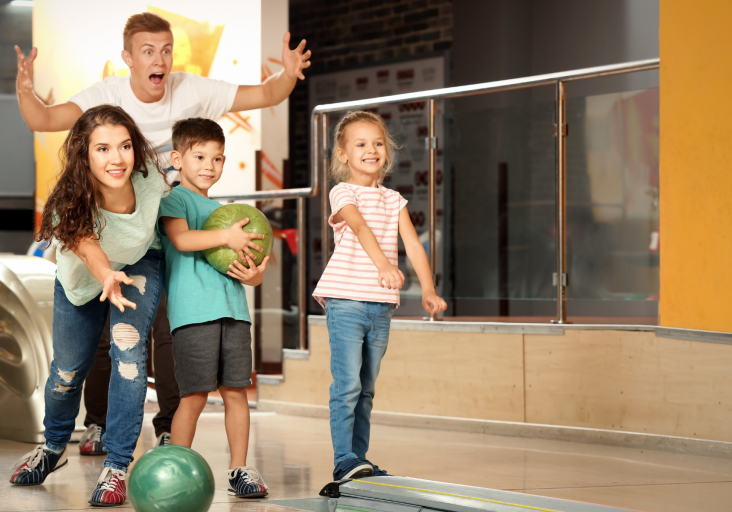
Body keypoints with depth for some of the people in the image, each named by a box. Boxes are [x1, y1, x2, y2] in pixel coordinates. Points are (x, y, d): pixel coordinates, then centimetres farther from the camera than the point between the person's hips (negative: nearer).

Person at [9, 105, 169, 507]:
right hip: (82, 277, 0)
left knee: (128, 347, -23)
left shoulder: (149, 177, -33)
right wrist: (107, 278, -68)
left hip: (141, 264, 0)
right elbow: (88, 249, -50)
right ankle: (53, 447, 42)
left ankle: (116, 467, -13)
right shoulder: (73, 204, -38)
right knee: (68, 369, 8)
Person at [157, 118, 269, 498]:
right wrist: (226, 236, -24)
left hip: (232, 310, 6)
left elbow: (248, 259, 24)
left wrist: (254, 276, 2)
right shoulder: (174, 199, 3)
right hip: (193, 312, -6)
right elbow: (181, 238, -16)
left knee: (236, 392, 5)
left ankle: (239, 470, 12)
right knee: (195, 396, -7)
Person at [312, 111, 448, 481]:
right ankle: (344, 461, -12)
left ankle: (359, 459, 17)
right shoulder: (343, 193, -4)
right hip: (346, 301, -6)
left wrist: (428, 289, -7)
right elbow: (360, 227, -23)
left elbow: (413, 244, 7)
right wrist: (383, 265, -41)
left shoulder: (394, 200, 15)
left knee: (366, 389, 11)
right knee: (347, 385, -12)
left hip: (381, 306, 6)